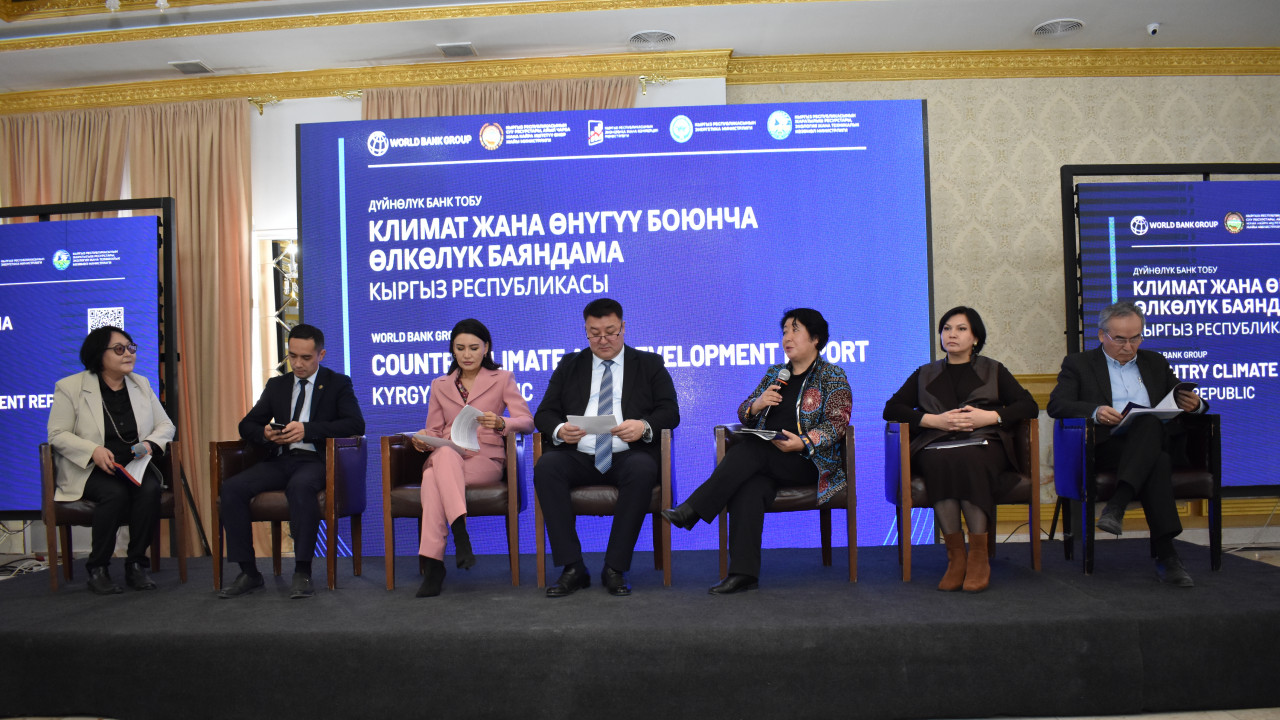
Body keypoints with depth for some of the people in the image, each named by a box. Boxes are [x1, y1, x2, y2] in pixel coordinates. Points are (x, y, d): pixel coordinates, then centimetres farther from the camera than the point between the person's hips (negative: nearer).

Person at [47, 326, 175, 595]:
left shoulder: (141, 384, 11)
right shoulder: (70, 387, 0)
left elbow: (165, 426, 12)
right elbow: (58, 434, -4)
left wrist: (150, 443, -11)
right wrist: (93, 451, -22)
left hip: (135, 466, 3)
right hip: (89, 470, -3)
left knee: (150, 489, -30)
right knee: (115, 493, -34)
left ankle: (136, 566, -17)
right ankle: (97, 569, -16)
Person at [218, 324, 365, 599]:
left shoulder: (338, 383, 7)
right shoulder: (276, 385, 20)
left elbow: (356, 424, -9)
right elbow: (247, 425, 18)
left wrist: (307, 429, -19)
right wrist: (265, 433, -8)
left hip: (315, 460, -5)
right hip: (280, 460, 5)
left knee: (300, 486, -38)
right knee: (231, 488, -21)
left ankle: (302, 573, -29)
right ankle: (248, 572, -12)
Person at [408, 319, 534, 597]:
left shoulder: (502, 379, 14)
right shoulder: (440, 385, 23)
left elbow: (527, 421, 1)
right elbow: (434, 431, 19)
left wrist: (500, 423, -22)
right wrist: (423, 440, -7)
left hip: (486, 460, -2)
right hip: (446, 458, 2)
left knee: (433, 478, -36)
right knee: (444, 454, -38)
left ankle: (434, 566, -40)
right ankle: (460, 534, -46)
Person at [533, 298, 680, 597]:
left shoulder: (649, 364, 16)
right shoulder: (569, 366, 20)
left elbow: (670, 411, 5)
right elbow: (544, 413, 11)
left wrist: (644, 426, -18)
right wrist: (559, 430, -14)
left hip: (628, 456, -1)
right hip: (578, 456, 2)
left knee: (643, 470, -35)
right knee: (546, 467, -29)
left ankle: (615, 569, -23)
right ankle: (573, 568, -23)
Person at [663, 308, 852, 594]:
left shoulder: (833, 377, 6)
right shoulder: (775, 373, 21)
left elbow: (836, 423, -6)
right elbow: (744, 415, 18)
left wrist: (803, 442, -23)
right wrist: (757, 404, -6)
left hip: (810, 462, -4)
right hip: (765, 459, 4)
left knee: (751, 449, -33)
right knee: (748, 486, -32)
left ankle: (692, 511, -34)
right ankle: (743, 572, -37)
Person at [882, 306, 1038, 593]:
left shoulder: (993, 370, 23)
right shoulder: (925, 374, 25)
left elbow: (1029, 405, 11)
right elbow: (891, 408, 12)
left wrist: (990, 416, -6)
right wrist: (935, 420, -3)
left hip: (983, 444, -1)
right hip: (935, 446, 1)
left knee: (966, 461, -37)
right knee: (940, 462, -37)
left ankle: (979, 556, -32)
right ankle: (956, 555, -32)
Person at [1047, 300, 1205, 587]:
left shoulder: (1155, 363, 27)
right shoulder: (1078, 364, 13)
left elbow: (1187, 402, 22)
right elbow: (1056, 404, -2)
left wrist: (1194, 404, -5)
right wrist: (1095, 411, -23)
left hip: (1153, 443, 3)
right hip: (1106, 447, -3)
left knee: (1149, 421, -34)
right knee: (1158, 463, -35)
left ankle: (1117, 506, -43)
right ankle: (1166, 556, -38)